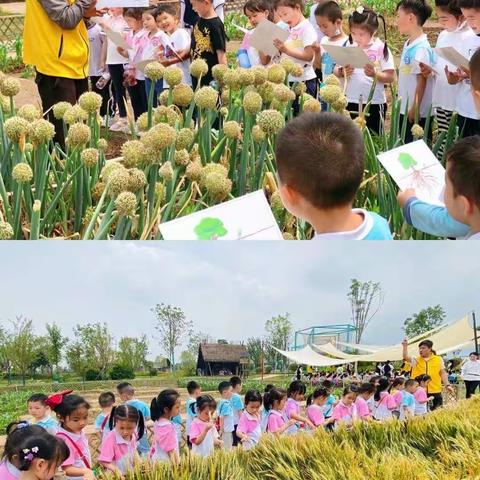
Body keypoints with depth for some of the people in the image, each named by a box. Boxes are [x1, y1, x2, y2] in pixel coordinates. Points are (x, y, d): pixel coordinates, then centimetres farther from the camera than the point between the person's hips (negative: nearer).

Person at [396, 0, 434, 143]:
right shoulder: (408, 45, 8)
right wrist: (405, 108, 16)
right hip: (404, 110, 9)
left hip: (417, 113, -9)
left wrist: (414, 110, -17)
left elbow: (422, 81, -18)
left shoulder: (421, 48, -18)